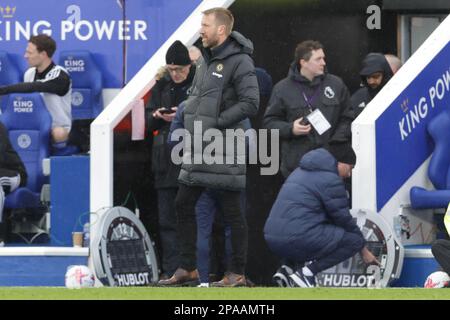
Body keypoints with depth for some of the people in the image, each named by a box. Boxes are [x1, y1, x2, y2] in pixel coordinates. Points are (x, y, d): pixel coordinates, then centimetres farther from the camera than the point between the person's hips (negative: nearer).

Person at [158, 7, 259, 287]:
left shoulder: (239, 62, -12)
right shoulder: (205, 59, 14)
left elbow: (250, 104, -18)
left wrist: (216, 123, -18)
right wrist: (190, 118, 10)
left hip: (224, 147, -9)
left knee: (231, 210, -1)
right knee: (183, 204, 9)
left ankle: (237, 274, 6)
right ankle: (188, 270, 16)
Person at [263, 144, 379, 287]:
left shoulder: (302, 171, 24)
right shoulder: (330, 180, -4)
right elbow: (344, 219, 1)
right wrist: (364, 250, 14)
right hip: (298, 239, -9)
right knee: (355, 240, -3)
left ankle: (289, 267, 12)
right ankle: (307, 272, -12)